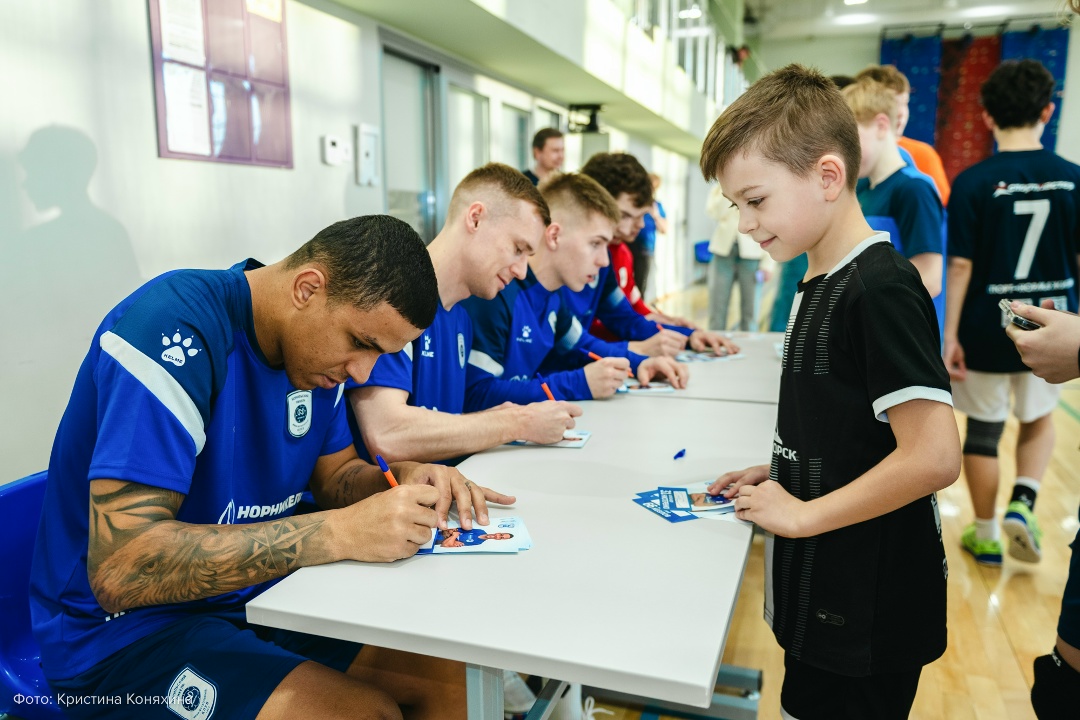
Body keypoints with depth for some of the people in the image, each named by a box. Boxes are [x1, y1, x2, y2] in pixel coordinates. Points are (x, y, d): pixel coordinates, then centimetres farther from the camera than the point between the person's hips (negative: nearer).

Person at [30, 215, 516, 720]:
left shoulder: (316, 340, -1)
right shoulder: (176, 333, -26)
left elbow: (334, 473, 10)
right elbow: (121, 570, -31)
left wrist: (403, 482, -12)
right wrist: (341, 532, -34)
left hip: (260, 593, 7)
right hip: (123, 628, -7)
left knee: (456, 670, -3)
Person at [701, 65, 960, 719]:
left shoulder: (881, 289, -21)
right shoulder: (823, 283, 7)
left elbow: (933, 457, -27)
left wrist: (801, 514, -18)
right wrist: (778, 473, 5)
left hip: (868, 617, -8)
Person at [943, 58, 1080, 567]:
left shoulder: (973, 182, -11)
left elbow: (961, 266, -12)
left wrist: (951, 335, -6)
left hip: (987, 331, -2)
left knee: (984, 430, 12)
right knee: (1039, 419, 26)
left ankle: (986, 536, 23)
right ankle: (1022, 503, 8)